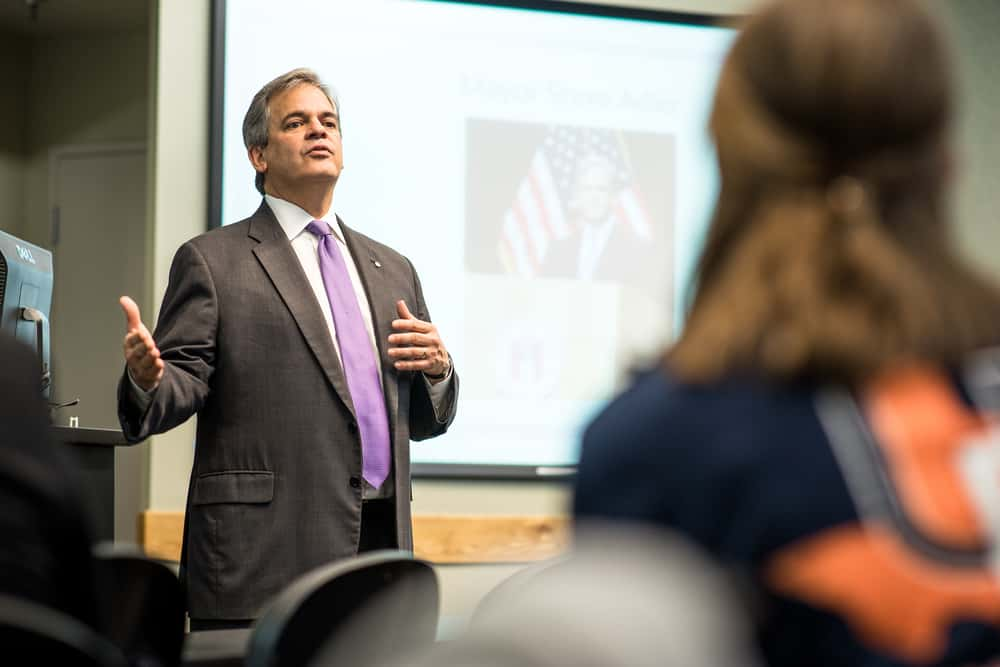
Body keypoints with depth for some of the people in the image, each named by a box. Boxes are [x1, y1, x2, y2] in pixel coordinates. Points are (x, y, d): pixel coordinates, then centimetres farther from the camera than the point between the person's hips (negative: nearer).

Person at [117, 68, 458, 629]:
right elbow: (184, 383, -4)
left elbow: (425, 422, 22)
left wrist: (437, 369, 0)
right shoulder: (212, 261, 4)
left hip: (382, 544, 5)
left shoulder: (393, 271, 20)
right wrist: (147, 378, -26)